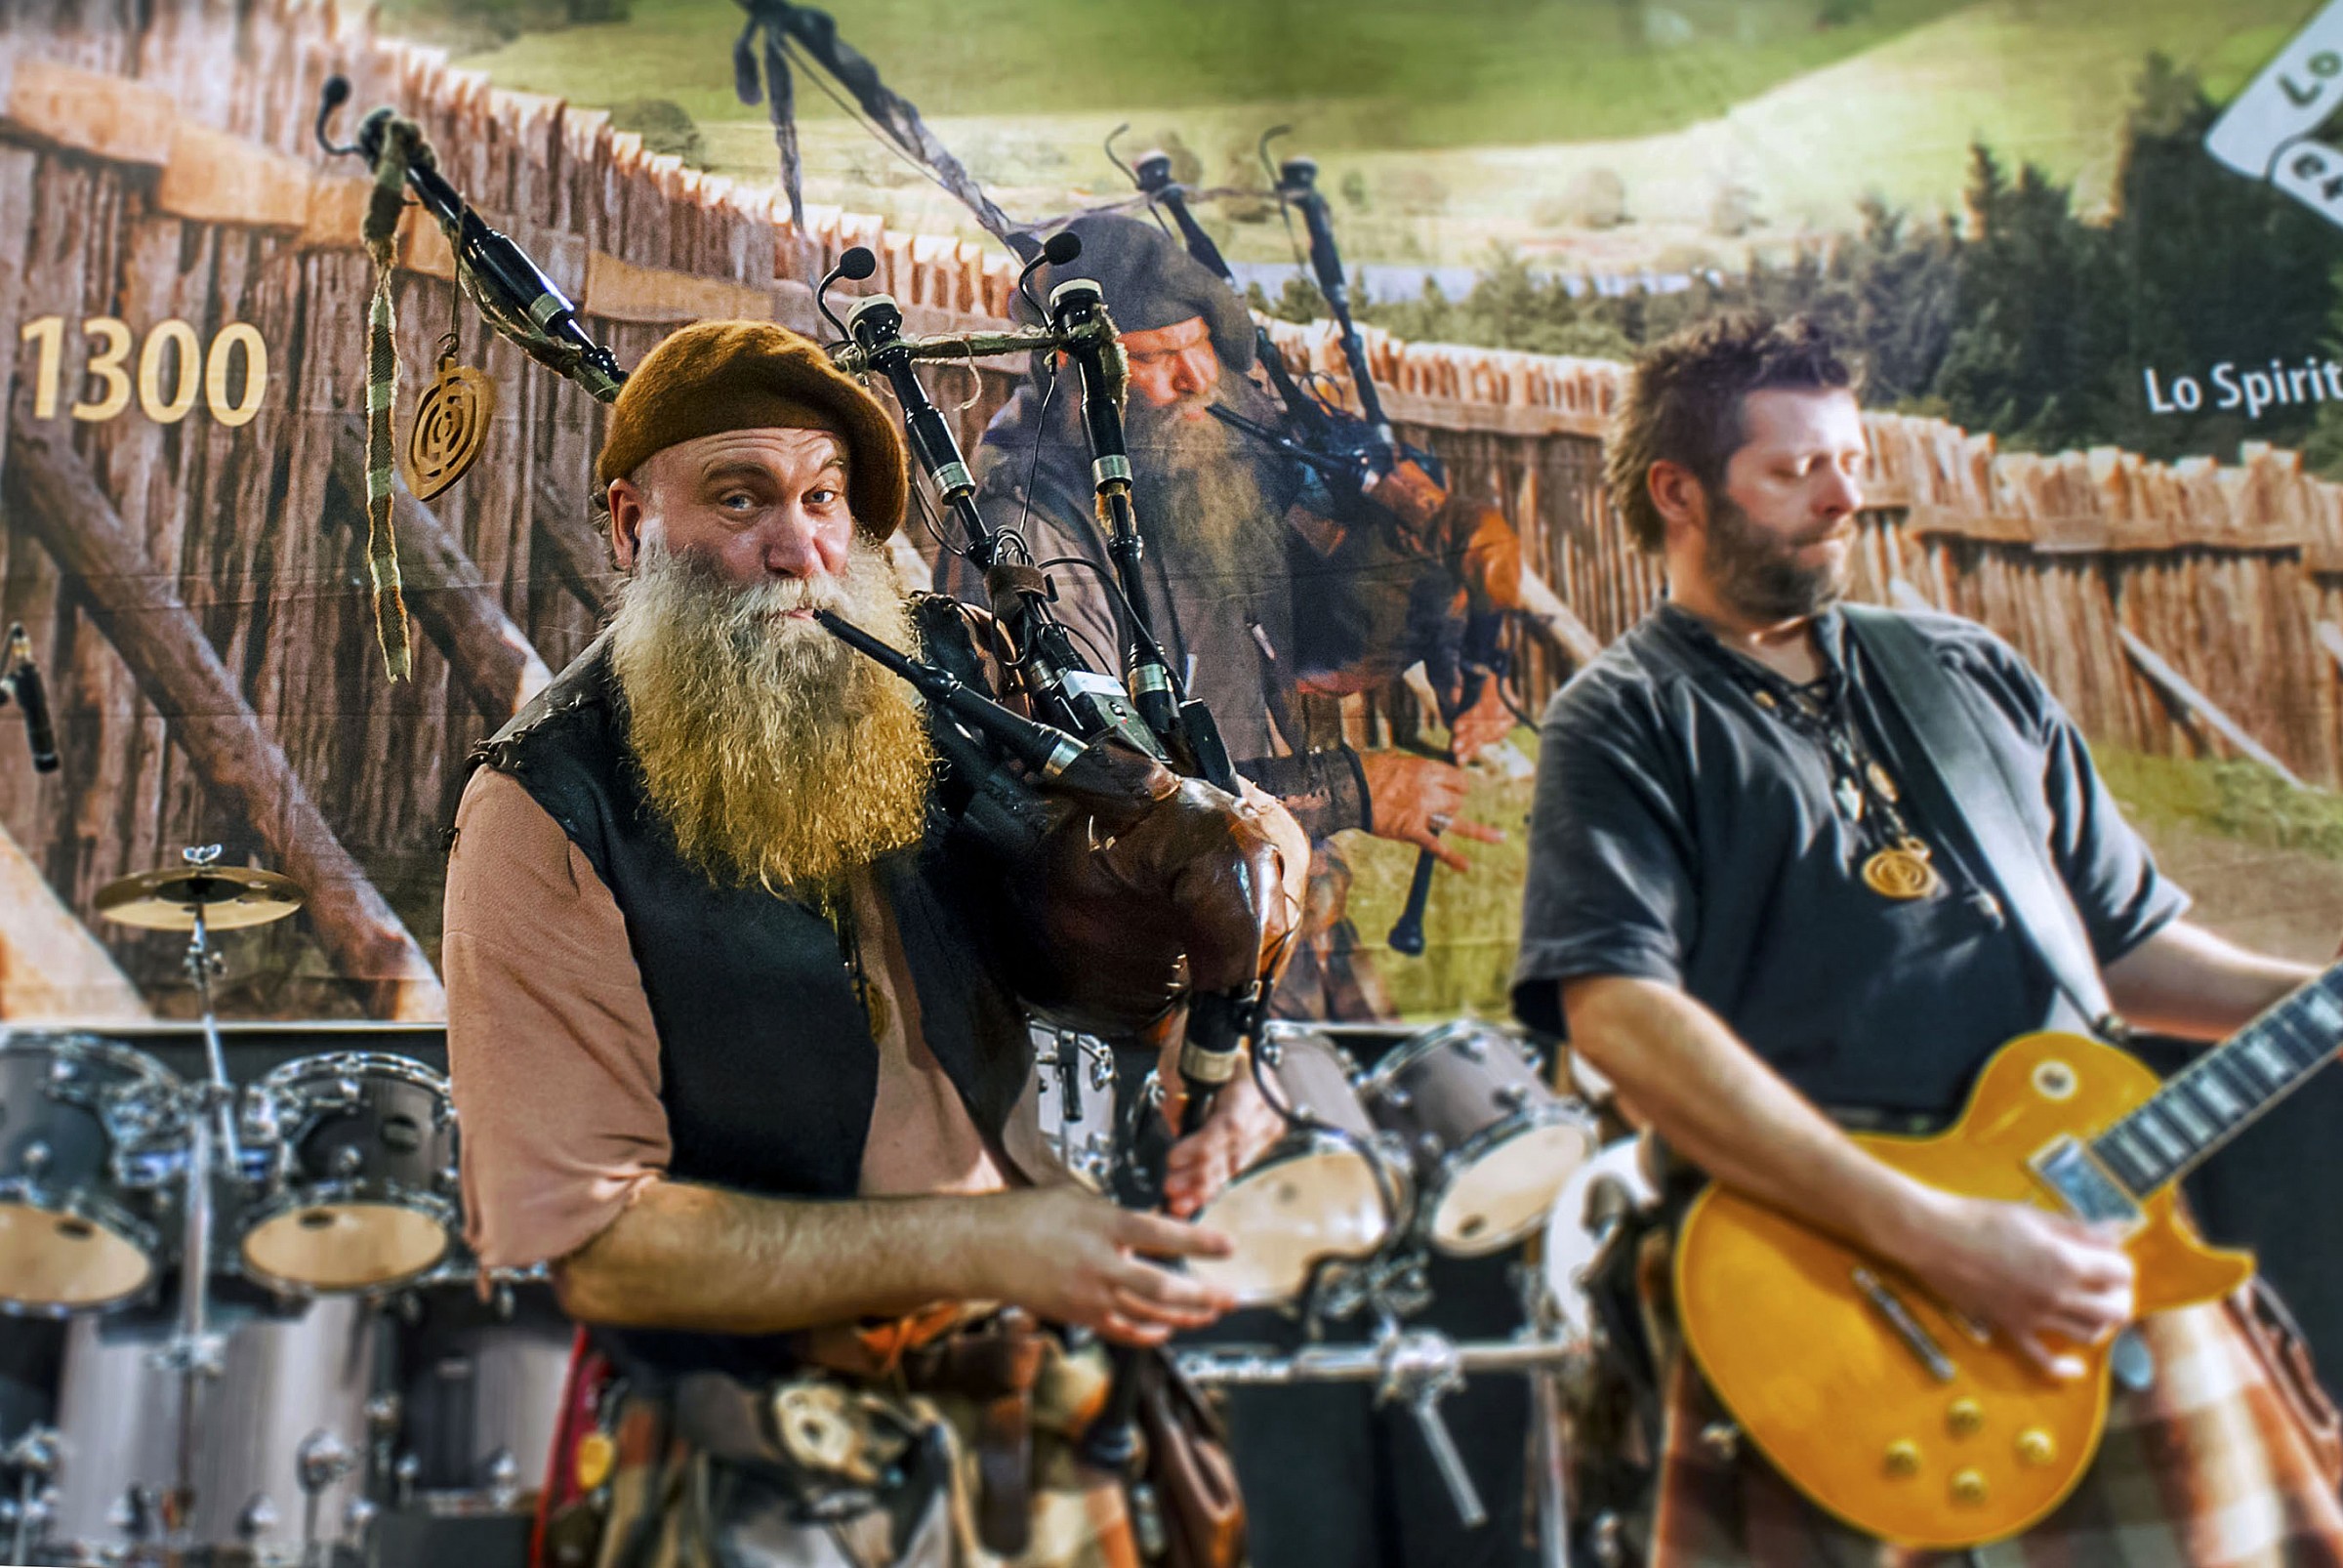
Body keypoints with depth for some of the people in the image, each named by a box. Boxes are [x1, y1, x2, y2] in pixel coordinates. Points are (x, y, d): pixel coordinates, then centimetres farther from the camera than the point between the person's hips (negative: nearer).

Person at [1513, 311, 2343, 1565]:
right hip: (1810, 1261, -5)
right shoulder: (1623, 722, -1)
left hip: (2093, 1245, 6)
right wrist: (1922, 1229, -20)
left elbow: (2125, 939, 23)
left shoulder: (1975, 674, 19)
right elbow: (1617, 1012, -16)